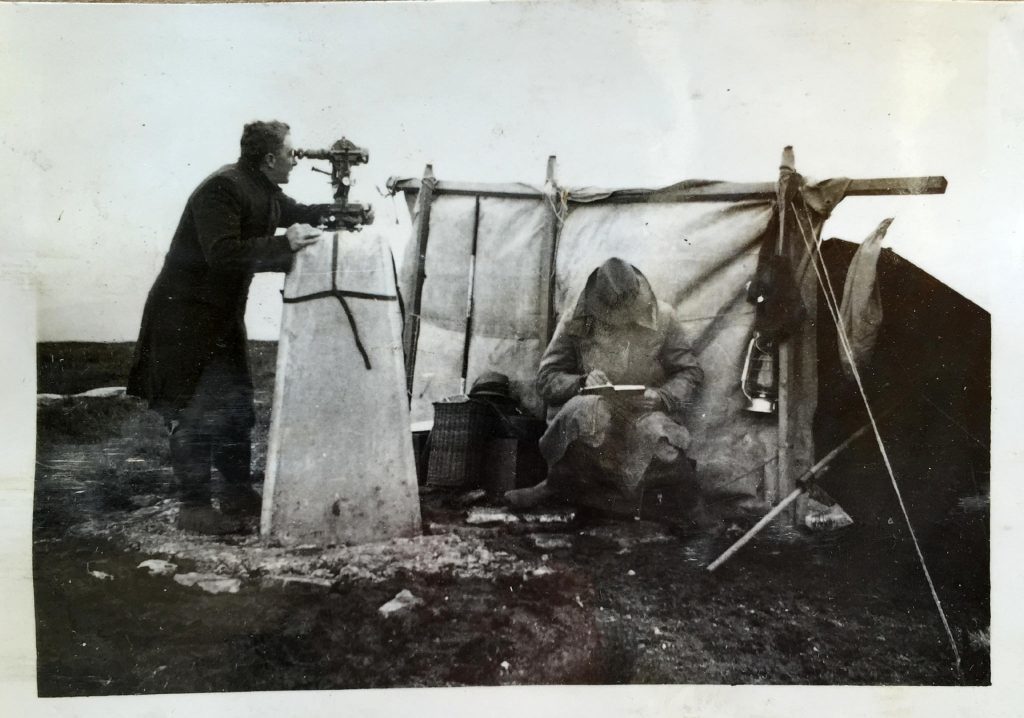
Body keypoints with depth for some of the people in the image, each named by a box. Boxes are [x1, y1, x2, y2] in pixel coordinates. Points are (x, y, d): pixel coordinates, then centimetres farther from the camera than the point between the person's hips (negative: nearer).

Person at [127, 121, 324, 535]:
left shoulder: (264, 193, 7)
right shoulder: (222, 189, -21)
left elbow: (298, 214, 21)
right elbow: (222, 253, -32)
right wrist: (283, 243, -32)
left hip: (221, 314, 10)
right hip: (185, 315, -10)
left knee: (236, 407, 13)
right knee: (196, 414, -5)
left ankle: (239, 495, 25)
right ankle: (194, 507, 5)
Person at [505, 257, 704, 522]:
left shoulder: (662, 318, -3)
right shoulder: (577, 322, -4)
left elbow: (690, 373, 3)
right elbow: (546, 378, -1)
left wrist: (661, 396, -17)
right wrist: (582, 382, -21)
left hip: (646, 411, 0)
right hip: (595, 414, 0)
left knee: (655, 432, -36)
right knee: (584, 409, -37)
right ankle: (555, 482, -12)